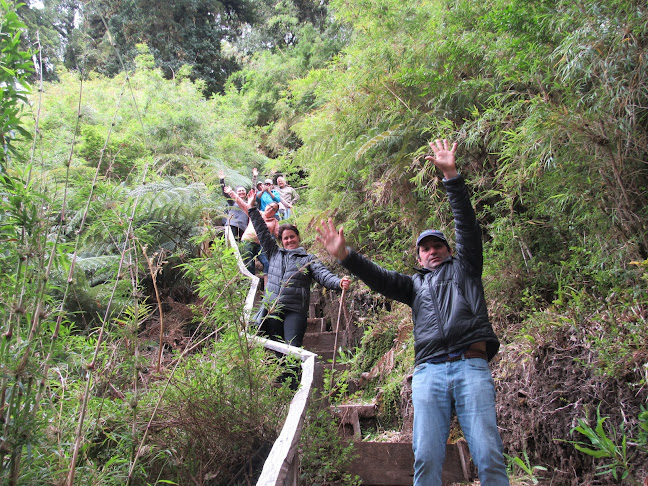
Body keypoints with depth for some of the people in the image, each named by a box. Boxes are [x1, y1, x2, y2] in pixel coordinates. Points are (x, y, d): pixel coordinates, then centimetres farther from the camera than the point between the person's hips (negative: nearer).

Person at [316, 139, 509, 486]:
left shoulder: (463, 269, 23)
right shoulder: (415, 285, 28)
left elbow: (467, 225, 11)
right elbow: (377, 277, 14)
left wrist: (451, 176, 3)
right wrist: (344, 255, -2)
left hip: (471, 366, -2)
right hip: (428, 371, 2)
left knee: (488, 455, -10)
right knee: (426, 457, -9)